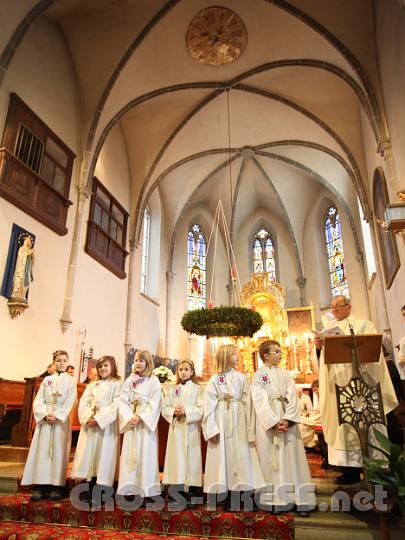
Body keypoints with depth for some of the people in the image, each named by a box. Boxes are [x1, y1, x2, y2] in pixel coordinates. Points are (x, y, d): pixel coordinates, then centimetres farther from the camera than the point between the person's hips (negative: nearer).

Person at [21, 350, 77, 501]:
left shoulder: (70, 381, 3)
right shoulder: (47, 380, 9)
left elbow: (69, 403, -5)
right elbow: (38, 400, 2)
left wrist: (56, 415, -16)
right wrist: (46, 414, -13)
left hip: (61, 420, -2)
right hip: (44, 419, 2)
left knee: (58, 451, -3)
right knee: (42, 450, 0)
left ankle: (56, 486, 1)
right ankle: (40, 486, 5)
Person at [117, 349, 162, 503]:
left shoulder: (154, 381, -4)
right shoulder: (129, 381, 8)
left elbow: (154, 404, -10)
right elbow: (123, 401, 2)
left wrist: (140, 417, -17)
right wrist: (129, 418, -12)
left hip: (146, 423, -4)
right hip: (131, 423, 4)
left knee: (145, 454, -1)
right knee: (130, 454, 6)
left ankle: (146, 487, 9)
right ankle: (129, 486, 17)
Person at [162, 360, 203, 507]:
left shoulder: (197, 388, 0)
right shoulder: (173, 389, 10)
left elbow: (201, 409, -8)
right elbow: (165, 408, 7)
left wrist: (186, 411, -18)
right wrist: (174, 412, -12)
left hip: (191, 428, -3)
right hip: (176, 428, 3)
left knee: (191, 456, 0)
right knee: (177, 457, 2)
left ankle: (191, 489, 9)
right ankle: (179, 489, 11)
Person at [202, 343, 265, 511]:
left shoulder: (241, 378, 5)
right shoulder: (214, 379, 0)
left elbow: (247, 404, 2)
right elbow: (209, 405, -4)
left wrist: (250, 430, -1)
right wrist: (211, 429, -11)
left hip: (238, 424, 2)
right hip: (221, 423, -2)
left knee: (238, 459, 3)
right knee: (220, 459, 2)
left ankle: (233, 503, 16)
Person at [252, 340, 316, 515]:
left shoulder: (285, 374, 9)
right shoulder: (258, 376, 0)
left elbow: (293, 397, 0)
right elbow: (260, 402, -8)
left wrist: (287, 420, -13)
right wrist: (274, 422, -16)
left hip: (288, 421, 3)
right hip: (268, 422, -2)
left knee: (293, 459, 3)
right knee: (271, 460, 2)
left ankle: (301, 501, 9)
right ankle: (276, 500, 12)